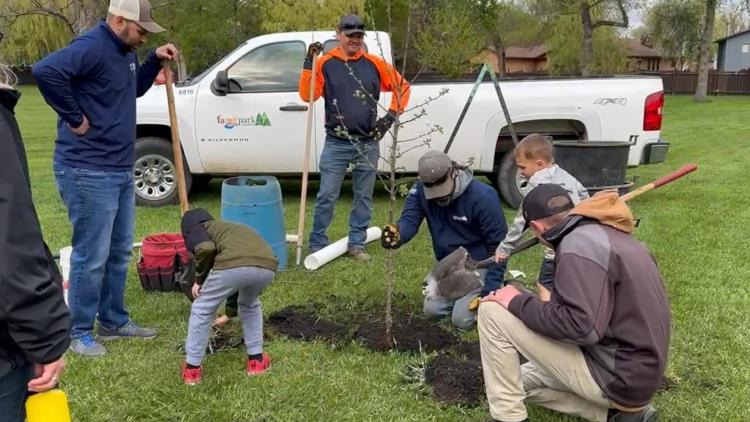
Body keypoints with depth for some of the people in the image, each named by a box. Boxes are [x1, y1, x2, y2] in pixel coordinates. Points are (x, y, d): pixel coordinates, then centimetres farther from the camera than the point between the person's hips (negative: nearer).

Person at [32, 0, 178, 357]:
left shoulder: (124, 52, 12)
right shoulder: (92, 47, -19)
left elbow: (134, 89, 29)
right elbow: (45, 71, -34)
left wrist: (155, 60, 14)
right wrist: (74, 117, -24)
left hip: (120, 170, 10)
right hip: (88, 171, -10)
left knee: (119, 252, 16)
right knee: (91, 256, 0)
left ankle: (114, 322, 30)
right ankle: (79, 331, 17)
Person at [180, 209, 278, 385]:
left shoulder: (197, 230, 27)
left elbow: (206, 249, -2)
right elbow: (239, 283, 56)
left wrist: (200, 279, 16)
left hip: (233, 264, -5)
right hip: (267, 265, 6)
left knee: (201, 310, 22)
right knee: (250, 305, 37)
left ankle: (192, 369, 30)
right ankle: (256, 359, 38)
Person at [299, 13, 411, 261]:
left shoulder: (374, 63, 5)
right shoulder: (325, 63, 0)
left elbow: (402, 86, 13)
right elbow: (307, 96, -9)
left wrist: (391, 116, 4)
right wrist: (309, 64, -17)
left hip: (368, 144, 3)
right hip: (336, 144, -2)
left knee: (364, 196, 9)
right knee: (326, 196, -2)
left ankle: (357, 244, 20)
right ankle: (317, 244, 11)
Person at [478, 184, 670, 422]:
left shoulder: (579, 244, -19)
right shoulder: (608, 234, 11)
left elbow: (582, 327, -28)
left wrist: (519, 303, -17)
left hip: (615, 376, -10)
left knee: (493, 311, -11)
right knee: (523, 379, 25)